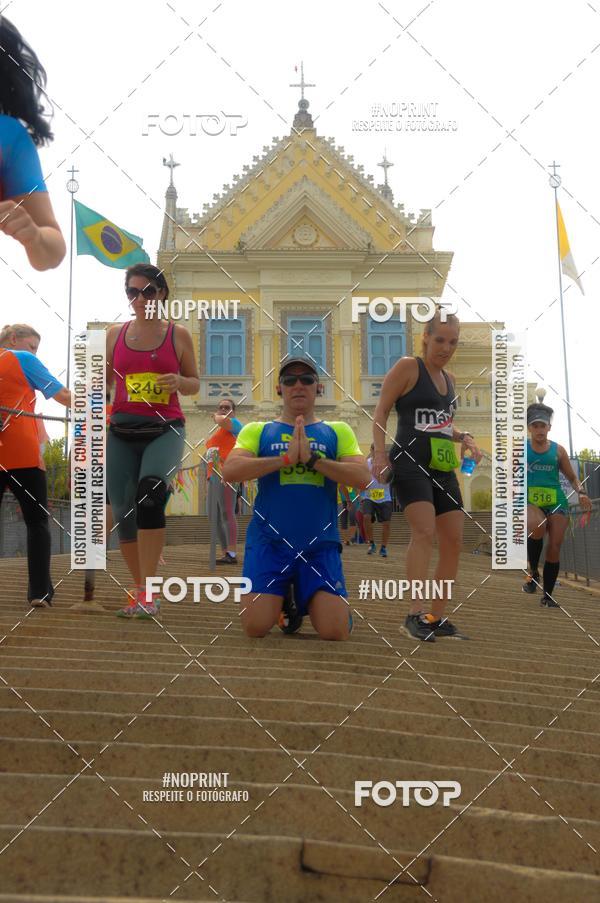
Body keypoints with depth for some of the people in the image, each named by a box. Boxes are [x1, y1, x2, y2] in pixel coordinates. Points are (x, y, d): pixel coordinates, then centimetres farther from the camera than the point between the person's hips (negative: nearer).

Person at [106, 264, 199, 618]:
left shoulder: (178, 334, 5)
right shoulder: (115, 334, 10)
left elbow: (195, 383, 11)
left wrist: (180, 382, -11)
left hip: (165, 429, -3)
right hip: (122, 432, 3)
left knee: (151, 490, -29)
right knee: (123, 511, 3)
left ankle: (148, 591, -25)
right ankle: (139, 591, 22)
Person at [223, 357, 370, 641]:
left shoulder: (337, 432, 12)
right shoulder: (258, 431, 10)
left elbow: (362, 477, -3)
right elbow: (229, 471, -7)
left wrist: (312, 458, -13)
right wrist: (285, 458, -15)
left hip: (320, 545, 0)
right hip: (269, 542, 0)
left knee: (335, 632, -11)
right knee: (256, 627, -11)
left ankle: (307, 601, 23)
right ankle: (281, 599, 23)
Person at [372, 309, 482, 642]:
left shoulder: (448, 378, 17)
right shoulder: (407, 367, -4)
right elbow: (380, 411, -8)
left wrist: (463, 438, 9)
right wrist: (380, 453, -20)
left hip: (443, 468, 8)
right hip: (410, 463, -8)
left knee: (454, 540, 5)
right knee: (425, 531, -25)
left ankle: (437, 617, 13)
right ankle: (416, 614, -24)